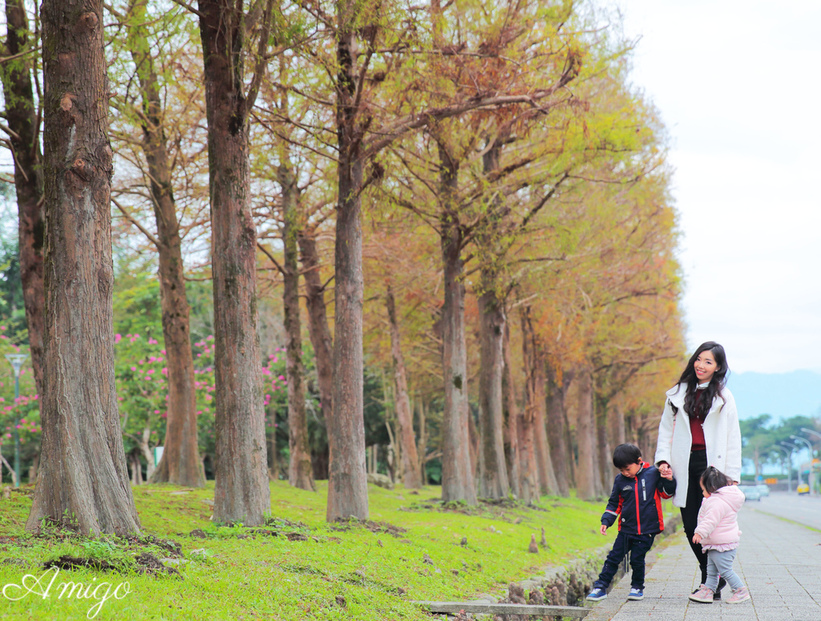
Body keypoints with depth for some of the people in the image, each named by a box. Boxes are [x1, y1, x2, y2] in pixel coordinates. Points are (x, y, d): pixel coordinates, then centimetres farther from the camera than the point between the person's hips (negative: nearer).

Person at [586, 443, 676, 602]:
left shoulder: (653, 473, -4)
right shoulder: (620, 480, 2)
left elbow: (666, 493, 6)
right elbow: (614, 503, 12)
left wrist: (669, 481, -12)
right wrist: (606, 521, 6)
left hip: (647, 529, -2)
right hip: (626, 528, 2)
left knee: (637, 559, 0)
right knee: (614, 558, 3)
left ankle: (637, 587, 21)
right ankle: (600, 587, 10)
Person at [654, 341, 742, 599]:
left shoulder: (723, 397, 6)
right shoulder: (678, 393, 13)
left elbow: (733, 439, 4)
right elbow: (666, 428, 15)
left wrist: (732, 476, -2)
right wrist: (663, 459, 1)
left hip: (711, 463, -3)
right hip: (685, 464, 3)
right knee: (690, 525, 2)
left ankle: (713, 581, 2)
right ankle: (710, 576, 16)